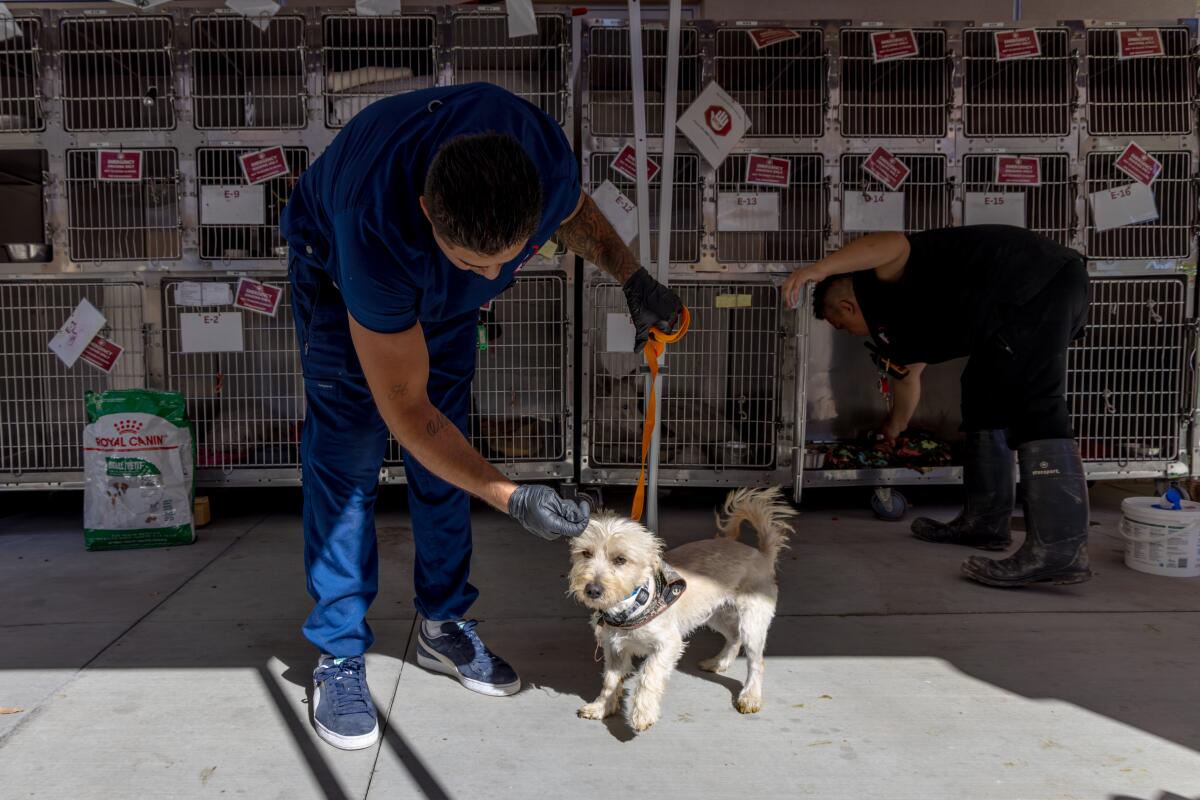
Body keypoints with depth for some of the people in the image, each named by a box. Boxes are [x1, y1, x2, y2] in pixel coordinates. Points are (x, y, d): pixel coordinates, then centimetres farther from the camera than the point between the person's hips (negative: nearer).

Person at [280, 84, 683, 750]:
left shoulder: (545, 152, -34)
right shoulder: (376, 232, -46)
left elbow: (573, 208, -5)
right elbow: (405, 409, -37)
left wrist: (633, 279, -18)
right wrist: (510, 498, -42)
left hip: (437, 285, 4)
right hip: (334, 261, -4)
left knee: (446, 445, 3)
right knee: (347, 450, -13)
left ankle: (442, 626, 16)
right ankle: (338, 655, 1)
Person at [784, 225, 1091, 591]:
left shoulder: (878, 281, -4)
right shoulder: (893, 319, 22)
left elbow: (895, 245, -29)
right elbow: (907, 375, 38)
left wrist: (820, 268, -36)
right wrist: (894, 428, 53)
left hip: (1039, 280, -11)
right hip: (1025, 297, 11)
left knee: (1032, 401, -18)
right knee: (984, 391, 17)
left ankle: (1060, 548, -22)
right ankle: (985, 521, 21)